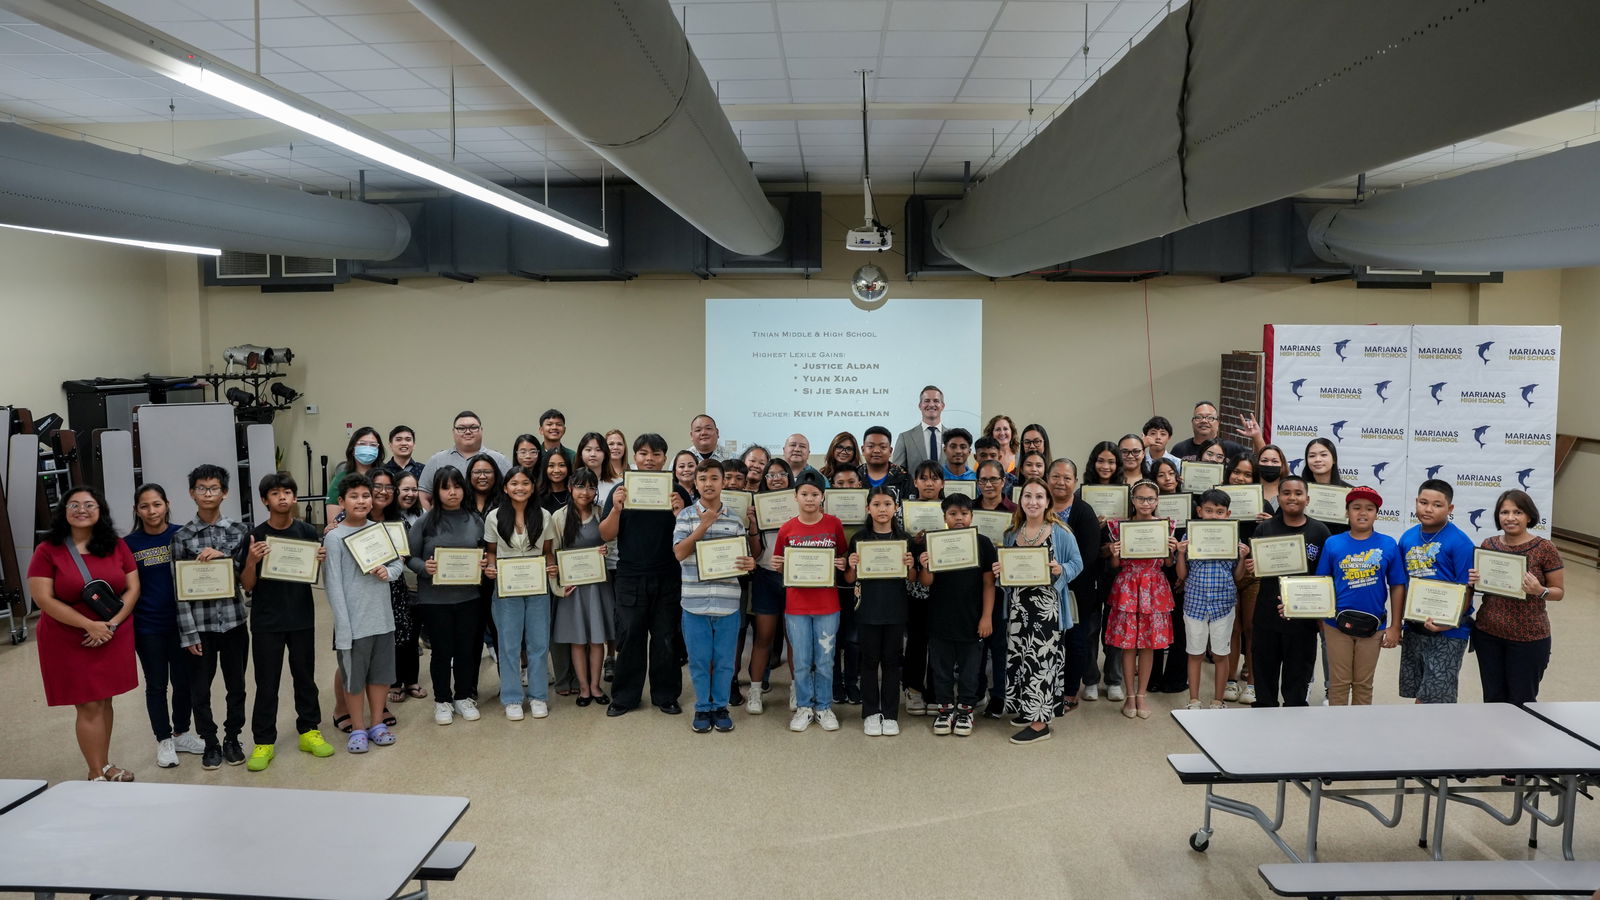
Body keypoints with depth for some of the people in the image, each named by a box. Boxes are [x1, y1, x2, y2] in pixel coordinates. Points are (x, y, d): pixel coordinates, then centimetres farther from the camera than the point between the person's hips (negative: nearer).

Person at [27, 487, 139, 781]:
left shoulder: (117, 547, 3)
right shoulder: (48, 551, -7)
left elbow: (132, 588, 2)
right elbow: (43, 599, -13)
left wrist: (112, 624, -12)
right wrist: (89, 625, -18)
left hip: (113, 638, 3)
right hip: (69, 642, -3)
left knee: (104, 700, 11)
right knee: (89, 706, -1)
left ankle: (104, 764, 23)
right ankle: (97, 774, 8)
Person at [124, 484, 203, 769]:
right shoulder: (129, 544, -4)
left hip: (181, 622, 1)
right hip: (147, 627, -1)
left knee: (183, 680, 11)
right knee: (156, 684, 10)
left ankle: (181, 734, 30)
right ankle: (164, 740, 24)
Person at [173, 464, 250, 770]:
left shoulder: (238, 532, 1)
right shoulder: (182, 537, -2)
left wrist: (224, 556, -17)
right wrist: (189, 633, -8)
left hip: (234, 620, 1)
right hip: (200, 624, -1)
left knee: (236, 684, 11)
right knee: (199, 687, 9)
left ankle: (232, 738, 27)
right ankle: (210, 742, 25)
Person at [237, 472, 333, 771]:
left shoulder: (307, 532, 0)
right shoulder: (256, 536, -6)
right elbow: (247, 585, -4)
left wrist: (322, 560, -12)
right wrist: (251, 561, -23)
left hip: (302, 617, 2)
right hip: (266, 622, -2)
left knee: (304, 676, 13)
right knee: (267, 683, 5)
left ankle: (309, 731, 25)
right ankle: (264, 742, 15)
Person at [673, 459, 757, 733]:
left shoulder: (735, 520, 6)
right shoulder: (686, 516, 1)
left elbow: (746, 556, 10)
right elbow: (679, 553, -10)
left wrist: (750, 564, -14)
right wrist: (704, 524, -16)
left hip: (727, 603, 1)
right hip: (695, 603, -1)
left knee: (724, 661, 9)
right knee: (699, 660, 8)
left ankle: (720, 707, 24)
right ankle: (703, 708, 23)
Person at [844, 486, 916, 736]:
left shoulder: (904, 538, 2)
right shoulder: (859, 538, -1)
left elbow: (913, 578, 7)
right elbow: (850, 580, 3)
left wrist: (910, 566, -14)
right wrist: (852, 567, -17)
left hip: (895, 610, 1)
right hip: (868, 609, -1)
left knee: (891, 661, 8)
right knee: (870, 661, 6)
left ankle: (890, 714, 18)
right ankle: (870, 713, 17)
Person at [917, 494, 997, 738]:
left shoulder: (983, 543, -4)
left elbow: (989, 583, -2)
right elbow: (926, 582, -3)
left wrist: (987, 617, -6)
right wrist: (924, 567, -25)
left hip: (972, 620, -1)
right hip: (940, 619, 1)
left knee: (970, 668, 10)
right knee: (941, 667, 11)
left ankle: (965, 710, 25)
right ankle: (945, 709, 26)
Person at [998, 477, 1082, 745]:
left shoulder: (1061, 533, -5)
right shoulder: (1012, 533, 10)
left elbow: (1077, 564, -1)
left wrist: (1060, 570, -20)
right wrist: (999, 571, -3)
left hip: (1047, 607, -5)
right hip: (1017, 606, 5)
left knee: (1042, 658, -5)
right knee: (1018, 656, 10)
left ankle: (1040, 722, 2)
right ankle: (1027, 709, 26)